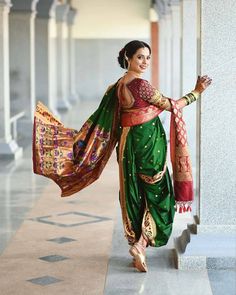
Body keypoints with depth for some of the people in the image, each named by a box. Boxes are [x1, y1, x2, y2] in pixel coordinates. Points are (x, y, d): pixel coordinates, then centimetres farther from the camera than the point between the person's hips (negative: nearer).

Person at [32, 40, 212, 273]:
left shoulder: (117, 86, 6)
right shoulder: (140, 85, -17)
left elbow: (102, 120, 7)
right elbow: (172, 106, -10)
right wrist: (197, 92, -1)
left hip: (127, 144, 7)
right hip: (149, 143, -7)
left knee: (134, 195, 13)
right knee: (157, 194, 2)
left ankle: (136, 243, 20)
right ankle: (142, 243, -10)